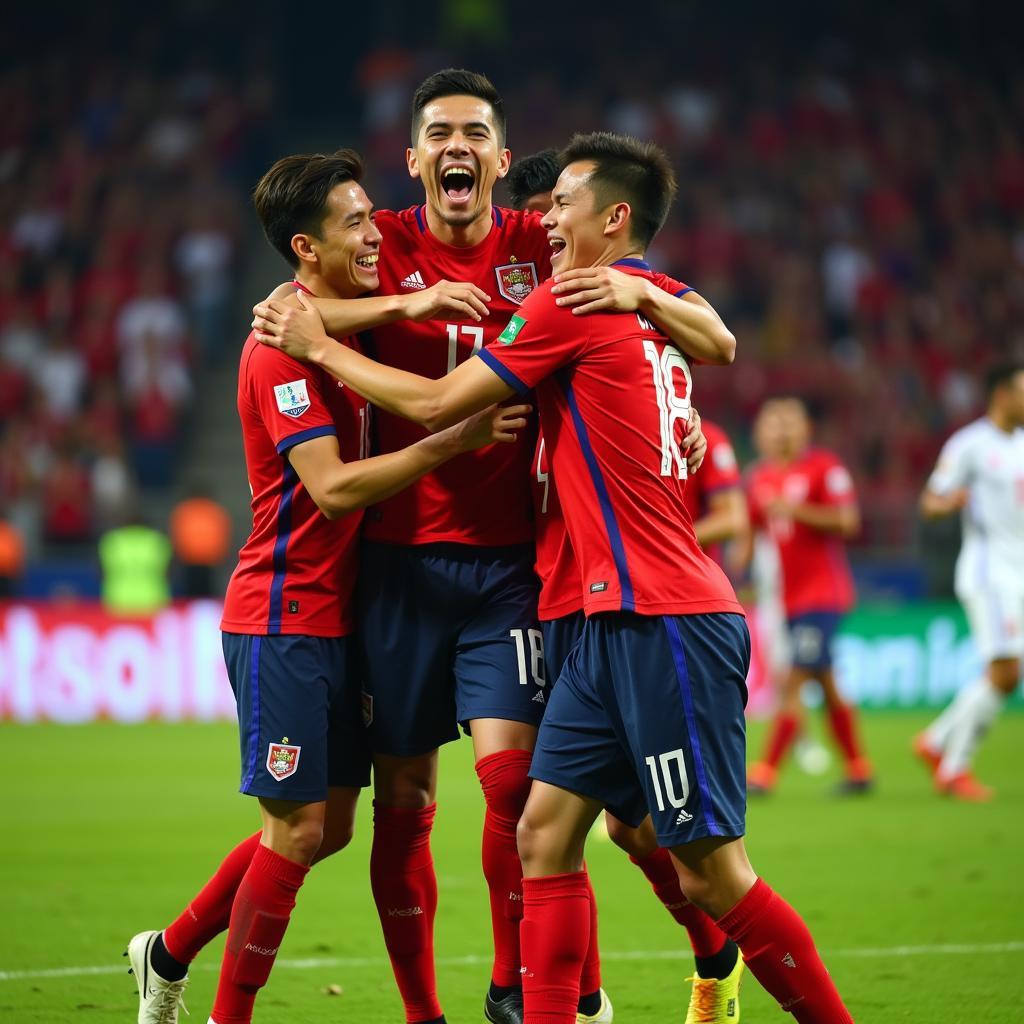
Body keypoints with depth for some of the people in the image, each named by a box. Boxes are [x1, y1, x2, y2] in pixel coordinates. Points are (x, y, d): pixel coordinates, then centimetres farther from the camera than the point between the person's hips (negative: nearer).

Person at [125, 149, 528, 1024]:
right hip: (284, 616, -9)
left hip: (333, 615, 9)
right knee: (299, 828, -5)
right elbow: (333, 487, -24)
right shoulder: (283, 345, -16)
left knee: (329, 824, 13)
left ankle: (171, 952, 28)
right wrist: (457, 438, -26)